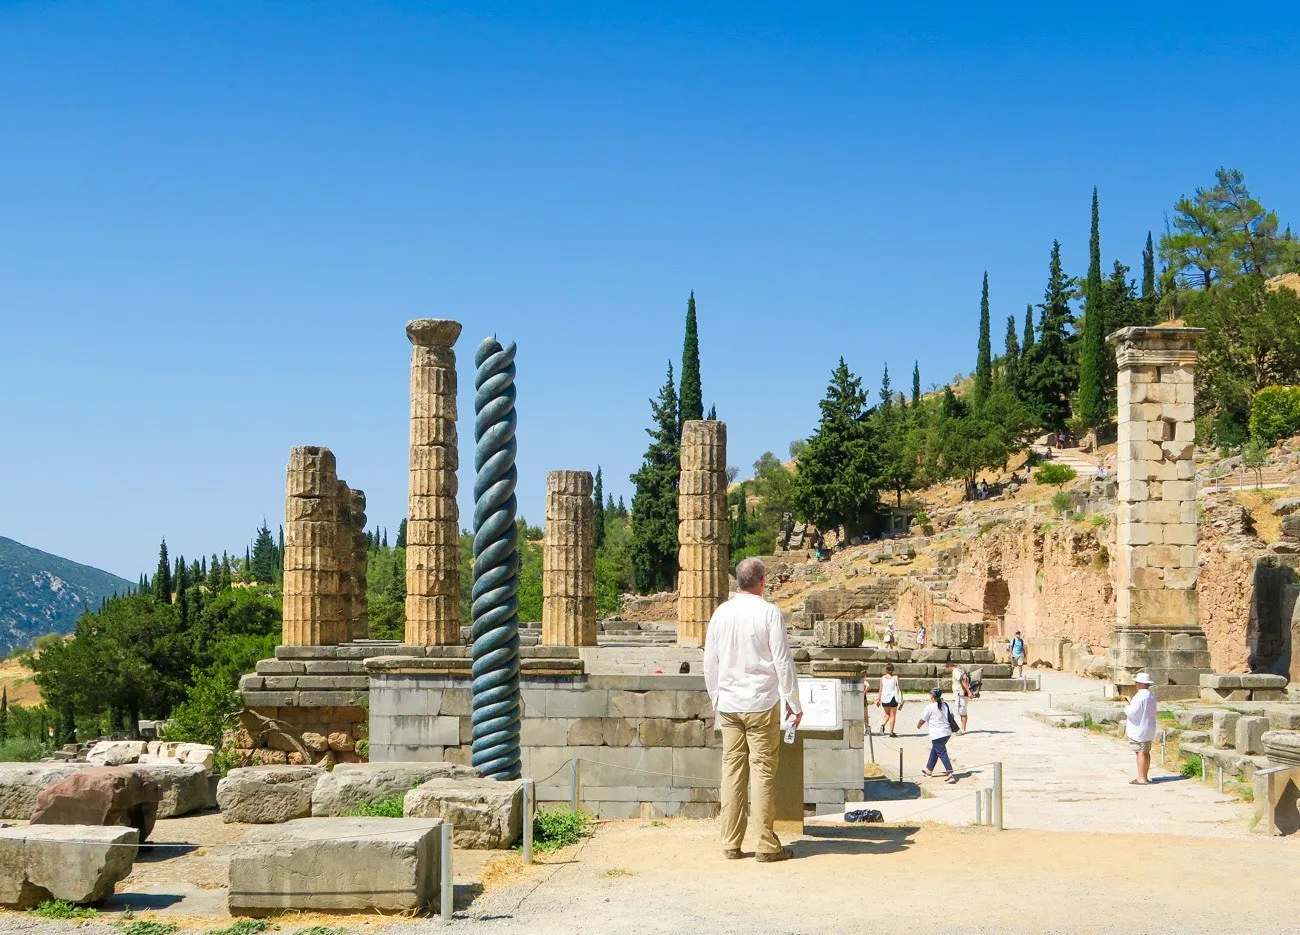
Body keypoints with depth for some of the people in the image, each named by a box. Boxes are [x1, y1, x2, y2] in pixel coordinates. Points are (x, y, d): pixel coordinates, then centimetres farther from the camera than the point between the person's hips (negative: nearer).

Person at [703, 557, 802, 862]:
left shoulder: (721, 613, 5)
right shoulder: (769, 613, -9)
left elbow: (710, 664, 11)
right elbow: (783, 662, -8)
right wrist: (794, 703, 1)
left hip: (728, 704, 4)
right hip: (761, 703, -4)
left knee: (732, 770, 7)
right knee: (763, 771, -1)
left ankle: (730, 844, 10)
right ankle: (766, 845, 2)